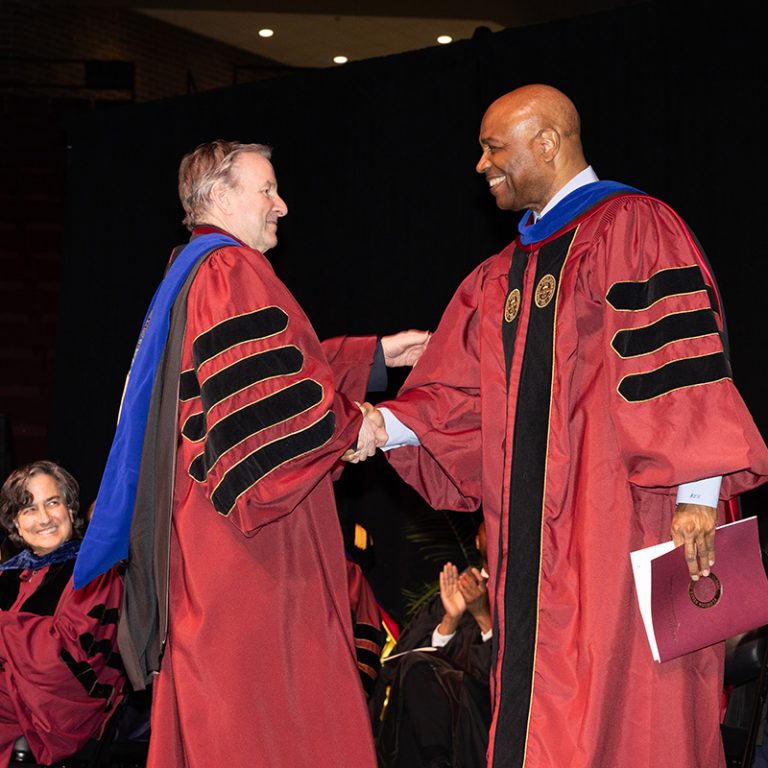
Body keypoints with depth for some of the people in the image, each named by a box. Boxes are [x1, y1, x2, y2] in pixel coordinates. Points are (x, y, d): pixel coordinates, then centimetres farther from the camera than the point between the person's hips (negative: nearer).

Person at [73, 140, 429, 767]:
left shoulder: (193, 273, 21)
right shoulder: (231, 270, -11)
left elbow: (277, 367, 25)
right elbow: (266, 392, -22)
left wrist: (377, 353, 23)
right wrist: (349, 427, -9)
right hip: (249, 548, -11)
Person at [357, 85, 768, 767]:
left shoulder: (631, 227, -3)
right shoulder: (502, 278, 20)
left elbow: (679, 356, -13)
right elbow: (460, 397, 16)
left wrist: (696, 492, -20)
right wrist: (388, 425, -3)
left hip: (621, 524, -7)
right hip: (537, 535, 7)